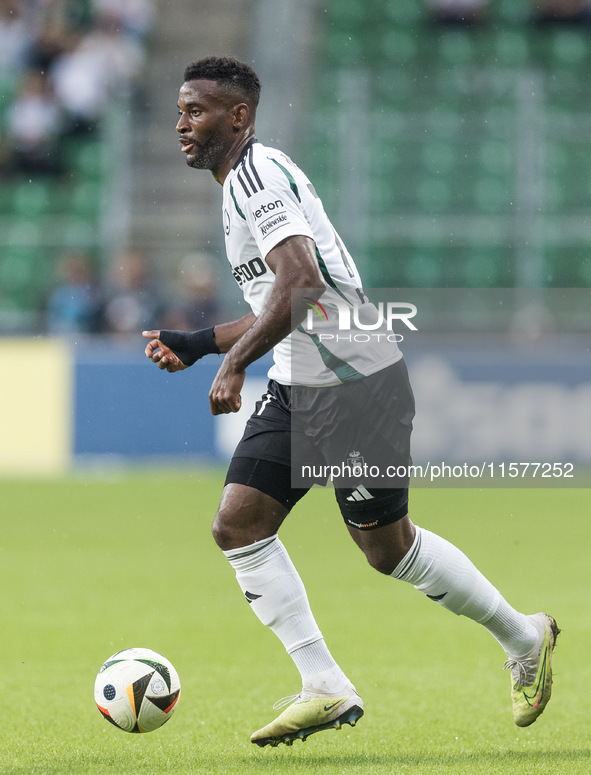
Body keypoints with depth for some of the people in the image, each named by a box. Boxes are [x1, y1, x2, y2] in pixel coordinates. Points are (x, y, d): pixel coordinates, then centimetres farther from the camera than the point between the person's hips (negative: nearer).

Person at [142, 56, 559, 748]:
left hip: (357, 383, -10)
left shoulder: (257, 175, -16)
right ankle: (326, 690, -1)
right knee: (238, 526, -3)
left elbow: (301, 283, -30)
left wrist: (234, 363, -33)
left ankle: (522, 638, 21)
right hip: (297, 387, 10)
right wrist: (198, 345, 19)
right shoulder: (243, 183, 16)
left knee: (386, 547, 0)